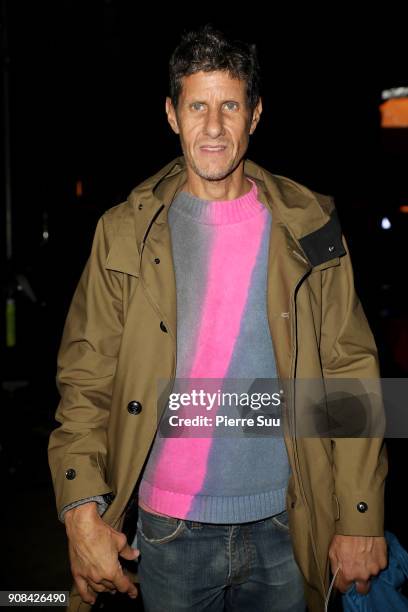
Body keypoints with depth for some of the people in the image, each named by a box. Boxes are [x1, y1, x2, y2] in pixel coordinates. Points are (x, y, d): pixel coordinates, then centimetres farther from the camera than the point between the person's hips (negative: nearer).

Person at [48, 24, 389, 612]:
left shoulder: (310, 228, -3)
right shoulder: (125, 233, -3)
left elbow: (352, 374, -3)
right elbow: (85, 381, -4)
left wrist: (362, 520, -5)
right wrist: (83, 513, -14)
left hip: (284, 526, 1)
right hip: (167, 533, 0)